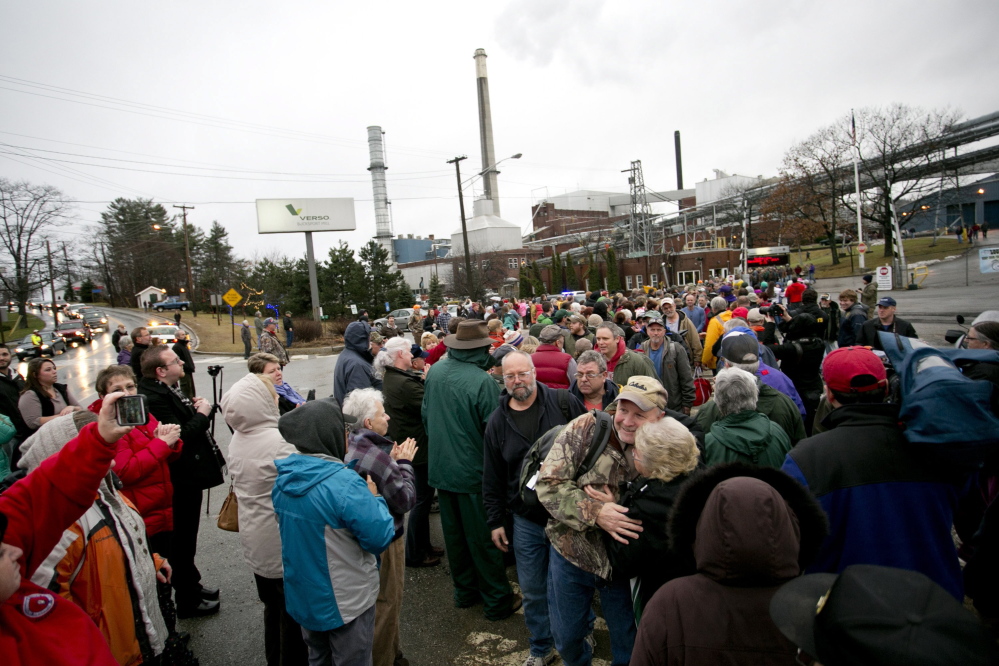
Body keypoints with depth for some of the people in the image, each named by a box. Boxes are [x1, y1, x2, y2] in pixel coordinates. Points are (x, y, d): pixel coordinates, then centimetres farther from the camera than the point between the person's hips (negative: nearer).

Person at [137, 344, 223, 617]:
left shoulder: (164, 390, 7)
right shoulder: (154, 397, -24)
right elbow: (180, 437, -29)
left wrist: (192, 407, -2)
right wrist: (201, 414, -17)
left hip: (188, 475, 10)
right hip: (181, 480, -10)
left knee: (186, 537, 23)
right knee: (182, 541, 6)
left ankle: (192, 585, 39)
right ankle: (188, 601, 21)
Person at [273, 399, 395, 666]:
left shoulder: (283, 476, -7)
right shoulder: (345, 484, -31)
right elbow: (381, 538, -26)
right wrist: (374, 497, -10)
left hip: (302, 595, 7)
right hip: (345, 602, -7)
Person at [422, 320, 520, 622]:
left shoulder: (435, 371, -3)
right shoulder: (482, 381, -23)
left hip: (441, 468, 6)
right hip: (472, 470, -6)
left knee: (454, 534, 19)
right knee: (482, 539, 8)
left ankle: (465, 591, 35)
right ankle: (497, 601, 22)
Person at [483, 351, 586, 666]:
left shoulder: (565, 403, -9)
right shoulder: (497, 421, 0)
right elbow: (492, 478, 6)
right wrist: (496, 521, 6)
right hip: (526, 521, 2)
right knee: (532, 590, 14)